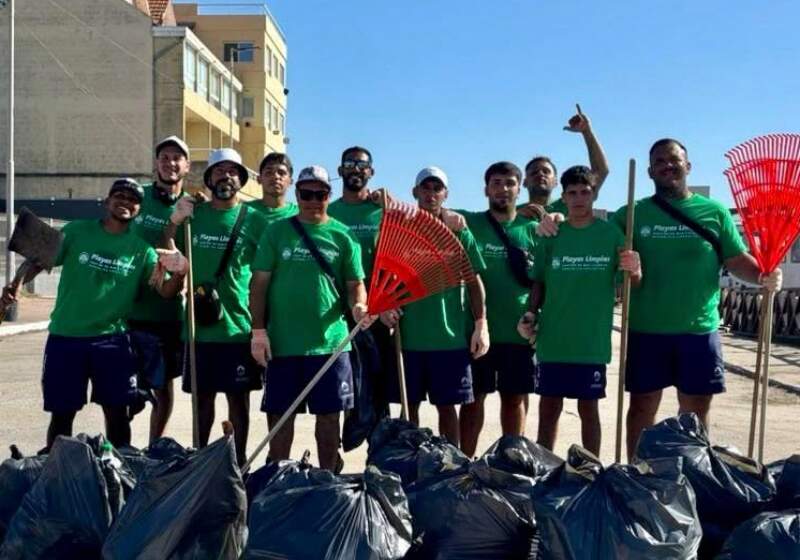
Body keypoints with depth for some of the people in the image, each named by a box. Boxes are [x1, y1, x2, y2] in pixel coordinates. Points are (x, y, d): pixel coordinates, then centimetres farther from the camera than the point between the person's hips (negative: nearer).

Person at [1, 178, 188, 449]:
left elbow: (166, 290, -3)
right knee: (62, 413, 8)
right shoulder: (76, 231, 0)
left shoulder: (141, 248, 2)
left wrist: (179, 274, -25)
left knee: (117, 412, 7)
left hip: (112, 338, 1)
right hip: (65, 336, -1)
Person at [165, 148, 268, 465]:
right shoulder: (192, 214, 6)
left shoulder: (254, 219, 0)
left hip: (239, 326, -2)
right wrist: (174, 222, -8)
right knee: (202, 396, 12)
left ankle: (238, 460, 21)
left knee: (239, 398, 8)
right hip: (199, 324, 2)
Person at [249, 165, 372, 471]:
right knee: (280, 415, 8)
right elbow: (259, 284, 3)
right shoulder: (276, 232, 4)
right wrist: (258, 331, -4)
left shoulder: (342, 236, 5)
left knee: (329, 416, 7)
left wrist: (358, 305, -18)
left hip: (330, 341, 0)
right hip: (282, 341, 0)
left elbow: (355, 284, 5)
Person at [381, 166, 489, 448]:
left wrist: (481, 325, -1)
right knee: (409, 406, 8)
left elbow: (474, 282, 6)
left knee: (447, 406, 6)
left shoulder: (459, 233, 5)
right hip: (407, 335, 1)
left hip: (451, 337, -1)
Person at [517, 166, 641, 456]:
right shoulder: (551, 234, 3)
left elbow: (631, 284, 0)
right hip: (552, 339, 2)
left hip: (592, 341, -2)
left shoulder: (611, 233, -1)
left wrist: (635, 271, -22)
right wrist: (531, 314, -8)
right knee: (548, 408, 9)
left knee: (588, 408, 8)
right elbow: (539, 282, 8)